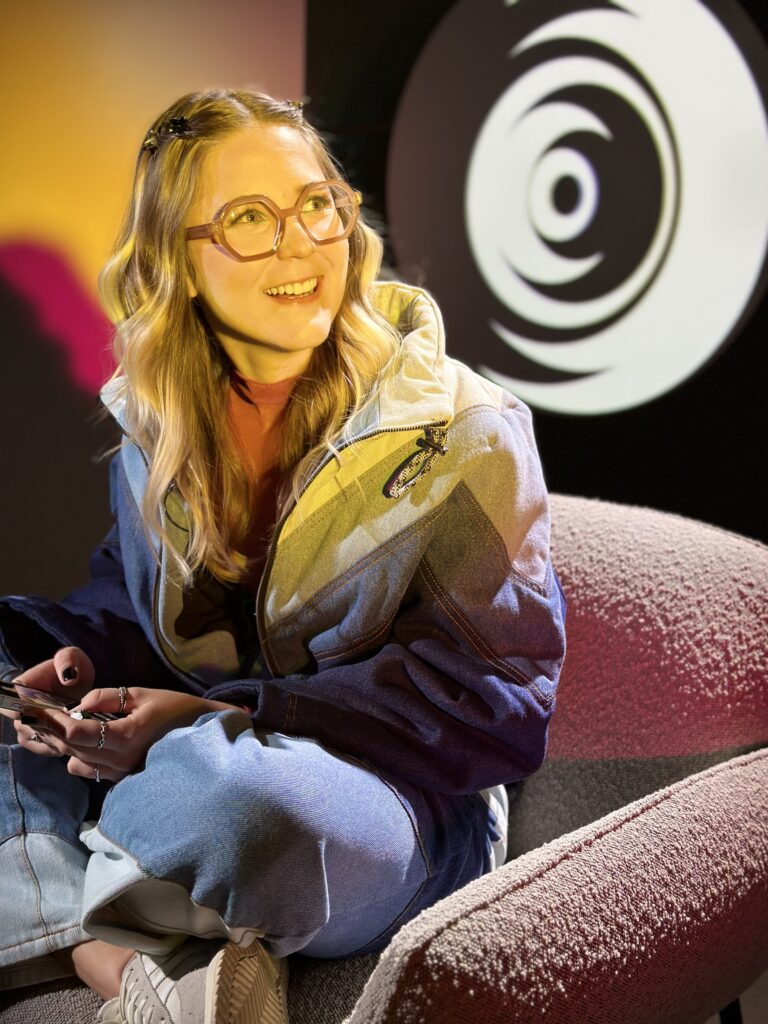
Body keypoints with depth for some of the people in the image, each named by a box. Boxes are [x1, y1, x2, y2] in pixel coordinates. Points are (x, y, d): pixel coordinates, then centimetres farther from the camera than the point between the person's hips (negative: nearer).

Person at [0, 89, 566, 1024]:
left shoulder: (463, 435, -10)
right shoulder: (155, 418, 6)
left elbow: (496, 700, -14)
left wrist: (225, 720, -23)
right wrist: (85, 660, -8)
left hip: (402, 806, -5)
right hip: (181, 748, 6)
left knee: (237, 798, -41)